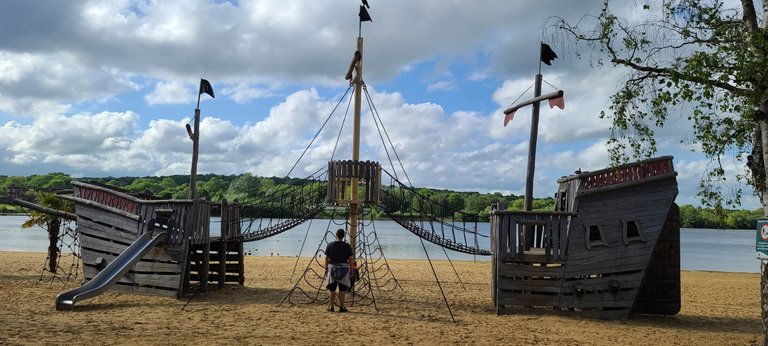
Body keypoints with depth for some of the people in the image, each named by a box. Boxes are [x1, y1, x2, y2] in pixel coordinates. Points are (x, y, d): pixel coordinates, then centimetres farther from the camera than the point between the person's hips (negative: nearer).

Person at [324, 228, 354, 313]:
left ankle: (331, 306, 8)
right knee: (342, 289, 4)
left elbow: (327, 258, 2)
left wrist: (326, 268, 11)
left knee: (331, 289, 7)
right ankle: (341, 307, 5)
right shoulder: (347, 246, -2)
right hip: (344, 268, -1)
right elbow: (351, 259, -1)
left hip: (332, 268, 1)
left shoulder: (330, 245, -1)